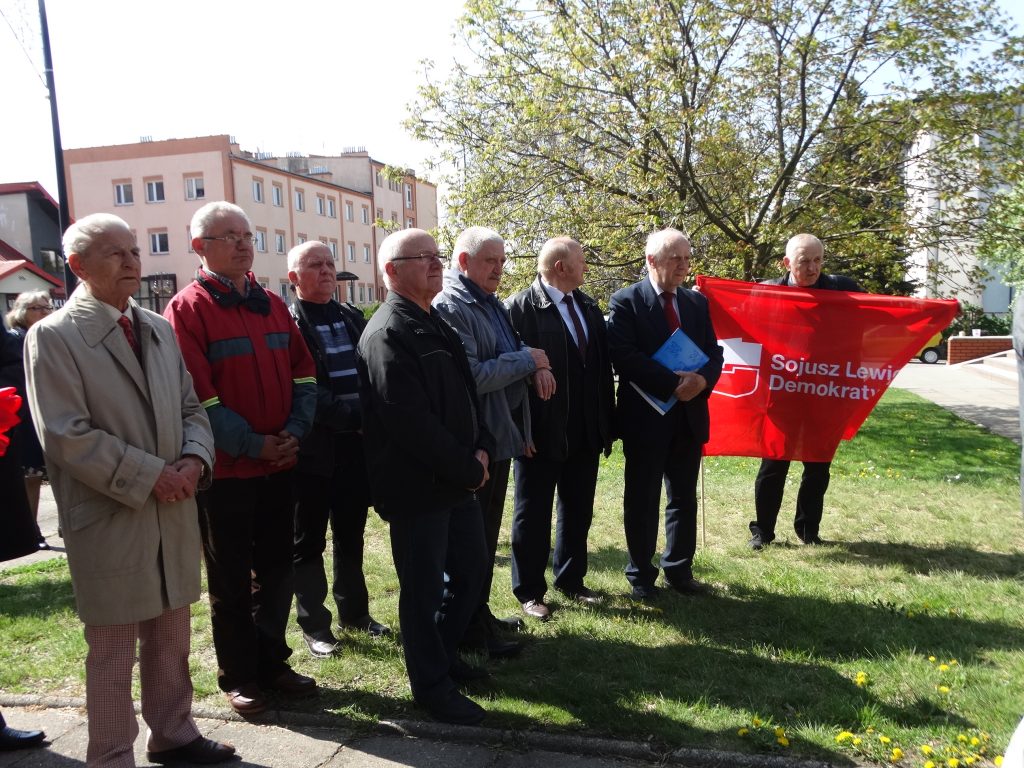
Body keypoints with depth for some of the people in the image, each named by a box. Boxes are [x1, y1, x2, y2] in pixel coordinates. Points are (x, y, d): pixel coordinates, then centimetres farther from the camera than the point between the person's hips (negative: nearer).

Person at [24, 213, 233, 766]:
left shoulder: (158, 329, 11)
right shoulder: (53, 337, -8)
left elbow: (191, 408, 13)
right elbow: (67, 436, -15)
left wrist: (194, 460, -6)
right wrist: (151, 476, -16)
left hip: (173, 512, 6)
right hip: (108, 519, -6)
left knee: (171, 637, 17)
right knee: (113, 651, 6)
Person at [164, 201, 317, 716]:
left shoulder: (272, 305, 10)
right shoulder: (187, 309, -8)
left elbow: (303, 375, 9)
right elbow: (197, 394, -14)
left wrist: (294, 432, -6)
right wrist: (253, 445, -16)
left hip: (279, 464, 5)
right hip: (225, 469, -5)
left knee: (276, 569, 14)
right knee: (231, 579, 8)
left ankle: (272, 663, 30)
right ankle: (238, 677, 24)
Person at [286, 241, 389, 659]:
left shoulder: (351, 317, 12)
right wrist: (353, 417, -22)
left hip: (356, 445, 6)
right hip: (314, 450, -5)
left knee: (351, 536, 17)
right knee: (309, 542, 9)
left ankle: (354, 611, 32)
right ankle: (314, 625, 22)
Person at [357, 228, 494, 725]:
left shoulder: (436, 325, 14)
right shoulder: (387, 334, -17)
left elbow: (464, 394, 16)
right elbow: (412, 421, -23)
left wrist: (481, 448, 0)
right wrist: (468, 468, -15)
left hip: (457, 479, 9)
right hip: (417, 488, -9)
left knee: (472, 568, 19)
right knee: (423, 587, 6)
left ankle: (444, 652, 40)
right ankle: (432, 685, 24)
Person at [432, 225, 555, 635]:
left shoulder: (493, 304, 12)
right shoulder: (449, 307, -16)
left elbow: (509, 354, 20)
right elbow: (471, 376, -25)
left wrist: (537, 366, -3)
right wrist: (528, 360, -15)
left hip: (501, 432, 9)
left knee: (487, 530, 19)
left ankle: (480, 613, 34)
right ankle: (474, 629, 17)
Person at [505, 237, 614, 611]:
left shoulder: (588, 306, 10)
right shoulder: (520, 307, -11)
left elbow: (604, 365, 10)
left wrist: (607, 423, 8)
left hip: (585, 430, 7)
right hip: (542, 430, -6)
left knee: (578, 510, 17)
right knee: (533, 514, 8)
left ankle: (571, 580, 33)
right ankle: (529, 590, 22)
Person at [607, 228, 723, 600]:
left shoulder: (697, 301, 11)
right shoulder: (626, 301, -6)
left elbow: (714, 352, 9)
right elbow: (623, 356, -17)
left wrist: (702, 379, -13)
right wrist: (673, 382, -20)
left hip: (689, 416, 5)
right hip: (646, 416, -5)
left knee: (684, 499, 14)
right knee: (642, 500, 6)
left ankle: (679, 570, 29)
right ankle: (641, 576, 21)